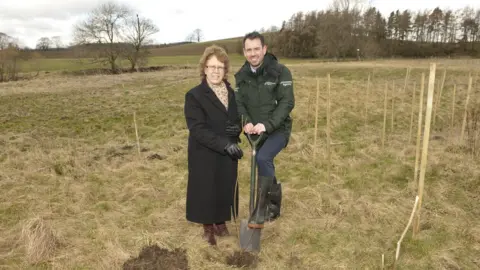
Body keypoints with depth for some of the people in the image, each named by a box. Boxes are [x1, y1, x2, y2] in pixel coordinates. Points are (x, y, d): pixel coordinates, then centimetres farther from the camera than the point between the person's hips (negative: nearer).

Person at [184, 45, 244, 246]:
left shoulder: (232, 93, 6)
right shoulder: (194, 95, -12)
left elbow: (239, 119, 14)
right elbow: (198, 129, -20)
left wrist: (238, 128, -11)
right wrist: (224, 144, -28)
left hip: (228, 154, 5)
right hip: (205, 155, -5)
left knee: (226, 189, 13)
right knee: (206, 191, 7)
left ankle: (221, 223, 36)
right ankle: (208, 228, 29)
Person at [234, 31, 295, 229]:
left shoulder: (280, 71, -12)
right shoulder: (241, 75, 2)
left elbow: (287, 103, -17)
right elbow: (239, 103, 0)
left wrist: (267, 124, -27)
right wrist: (247, 122, -21)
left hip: (278, 129, -5)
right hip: (256, 131, 5)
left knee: (263, 158, -28)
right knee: (266, 167, 15)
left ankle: (260, 210, -17)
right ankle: (274, 206, 38)